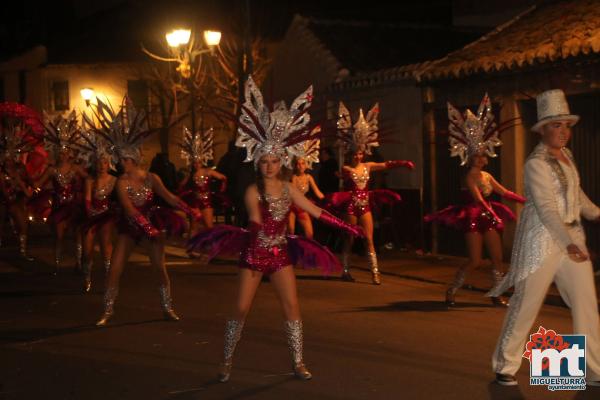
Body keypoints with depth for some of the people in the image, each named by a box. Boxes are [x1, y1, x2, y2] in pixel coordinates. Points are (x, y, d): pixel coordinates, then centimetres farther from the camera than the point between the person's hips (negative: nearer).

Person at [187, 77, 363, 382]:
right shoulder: (253, 191, -11)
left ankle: (298, 362, 6)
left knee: (292, 305, -3)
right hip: (254, 254, -3)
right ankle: (227, 362, 11)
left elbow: (317, 211, 5)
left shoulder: (289, 189, 1)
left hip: (280, 254, 3)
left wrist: (345, 226, 3)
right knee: (241, 309, -2)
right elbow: (255, 219, -25)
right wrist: (256, 232, -44)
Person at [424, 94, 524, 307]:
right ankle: (451, 291, 4)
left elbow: (504, 192, 17)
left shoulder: (487, 176, 11)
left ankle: (496, 295, 12)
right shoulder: (470, 177, -13)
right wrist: (495, 216, -34)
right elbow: (479, 199, -24)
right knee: (475, 261, -9)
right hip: (474, 220, -8)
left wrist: (525, 200, 14)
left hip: (488, 219, 8)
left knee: (497, 258, 4)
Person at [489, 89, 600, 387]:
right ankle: (505, 367, 17)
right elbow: (546, 208, -25)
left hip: (572, 236, 8)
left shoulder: (565, 155, 10)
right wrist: (569, 244, -35)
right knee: (525, 306, 1)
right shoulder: (537, 163, -15)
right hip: (543, 240, -8)